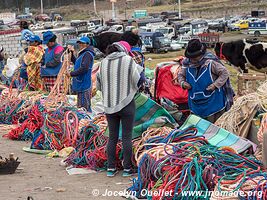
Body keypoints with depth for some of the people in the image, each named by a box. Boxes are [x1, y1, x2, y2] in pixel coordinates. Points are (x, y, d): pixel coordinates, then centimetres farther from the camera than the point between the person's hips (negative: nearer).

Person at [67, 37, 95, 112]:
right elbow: (76, 63, 33)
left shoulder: (87, 54, -15)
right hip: (80, 83, 11)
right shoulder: (82, 53, 17)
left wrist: (72, 74, -20)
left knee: (85, 105, -10)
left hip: (84, 83, -11)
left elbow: (84, 68, -25)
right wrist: (72, 53, 22)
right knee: (81, 106, 16)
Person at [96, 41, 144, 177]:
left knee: (112, 137, 12)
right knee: (127, 137, 4)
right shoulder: (128, 60, -9)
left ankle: (111, 168, 13)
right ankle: (127, 169, 8)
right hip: (127, 103, -4)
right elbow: (138, 81, -8)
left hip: (109, 105, 4)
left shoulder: (103, 62, 3)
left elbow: (98, 85, 9)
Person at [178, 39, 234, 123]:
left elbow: (225, 73, -11)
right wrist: (182, 83, -7)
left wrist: (215, 85, -21)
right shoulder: (187, 64, -2)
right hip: (195, 103, 5)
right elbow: (181, 75, 15)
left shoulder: (210, 62, -18)